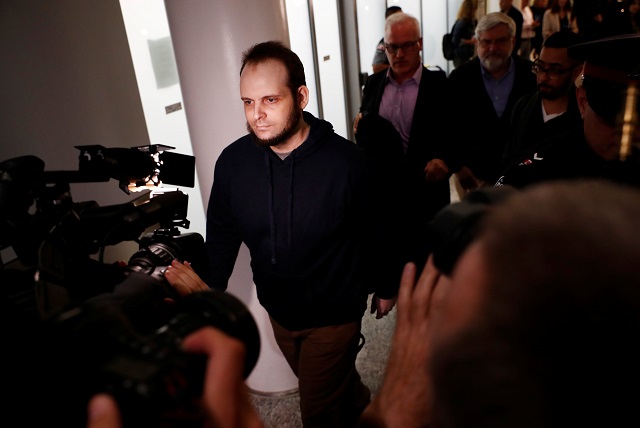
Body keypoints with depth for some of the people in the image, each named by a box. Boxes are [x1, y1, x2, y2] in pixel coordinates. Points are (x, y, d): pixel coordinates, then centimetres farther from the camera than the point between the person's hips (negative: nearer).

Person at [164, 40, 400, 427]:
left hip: (334, 312, -4)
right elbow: (222, 234, -1)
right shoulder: (233, 162, -14)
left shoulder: (345, 159, -23)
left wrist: (387, 286, 3)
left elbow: (377, 230, -9)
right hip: (278, 311, 4)